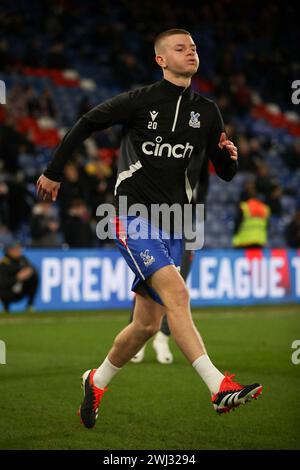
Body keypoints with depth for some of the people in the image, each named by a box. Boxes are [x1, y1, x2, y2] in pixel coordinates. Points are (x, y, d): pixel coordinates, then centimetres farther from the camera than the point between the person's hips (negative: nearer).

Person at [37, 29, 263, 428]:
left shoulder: (207, 112, 9)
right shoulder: (140, 101, -4)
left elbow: (225, 173, 14)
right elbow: (85, 125, 7)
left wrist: (230, 156, -9)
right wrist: (54, 172, 11)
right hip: (134, 218, -6)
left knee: (147, 325, 7)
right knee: (176, 292, -26)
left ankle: (96, 382, 30)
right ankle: (219, 388, -33)